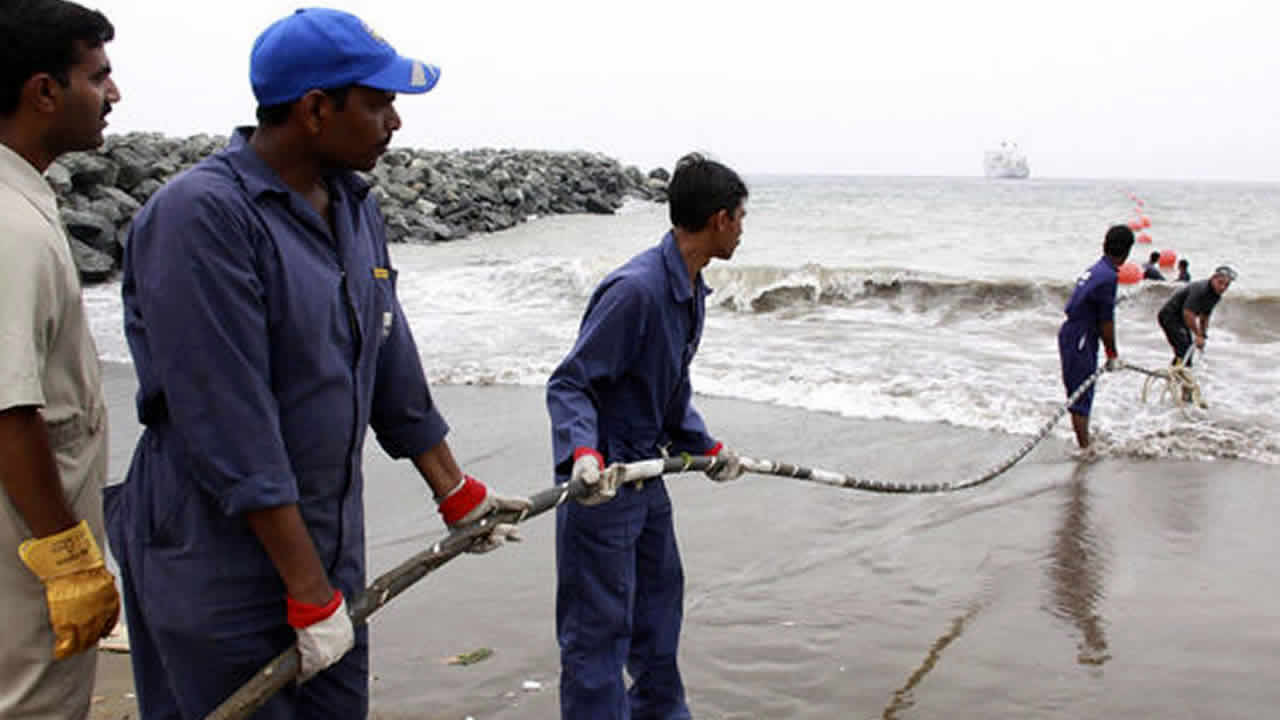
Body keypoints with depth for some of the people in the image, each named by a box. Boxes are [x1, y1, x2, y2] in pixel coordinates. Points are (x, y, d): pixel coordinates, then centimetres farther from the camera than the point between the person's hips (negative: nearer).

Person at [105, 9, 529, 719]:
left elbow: (392, 372, 13)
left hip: (329, 545, 7)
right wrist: (311, 596, -20)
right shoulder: (200, 215, -21)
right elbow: (231, 429, -23)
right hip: (221, 566, -7)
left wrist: (459, 496, 18)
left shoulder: (354, 206, 6)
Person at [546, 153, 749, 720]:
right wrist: (583, 452, -38)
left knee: (660, 599, 24)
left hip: (647, 471, 10)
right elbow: (569, 384, -24)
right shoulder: (635, 287, -25)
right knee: (599, 629, -1)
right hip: (602, 482, -10)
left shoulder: (691, 290, 7)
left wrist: (705, 447, 21)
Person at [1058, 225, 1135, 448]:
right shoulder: (1108, 276, -18)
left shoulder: (1095, 270, 10)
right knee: (1081, 396, -5)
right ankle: (1084, 447, 0)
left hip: (1070, 334, 9)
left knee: (1081, 394, 18)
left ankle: (1085, 443, 29)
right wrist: (1113, 354, -5)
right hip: (1080, 340, -9)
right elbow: (1106, 321, -15)